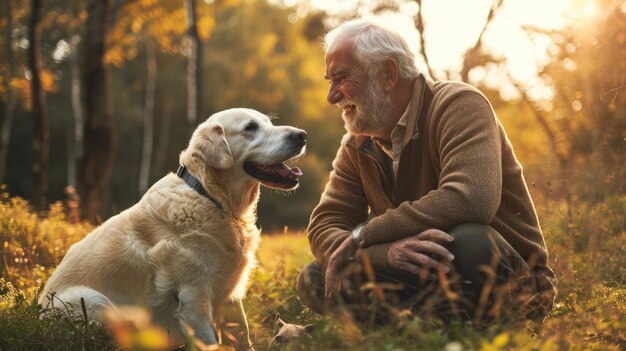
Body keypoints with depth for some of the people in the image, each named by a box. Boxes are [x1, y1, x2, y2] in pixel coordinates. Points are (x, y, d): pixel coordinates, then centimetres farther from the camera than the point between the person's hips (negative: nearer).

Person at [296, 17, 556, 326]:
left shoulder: (459, 105, -16)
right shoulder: (356, 147, 4)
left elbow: (471, 199, -34)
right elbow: (322, 228, -6)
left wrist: (362, 236, -26)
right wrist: (385, 251, -30)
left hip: (513, 284, -6)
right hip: (425, 280, 6)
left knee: (468, 241, -39)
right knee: (314, 281, -9)